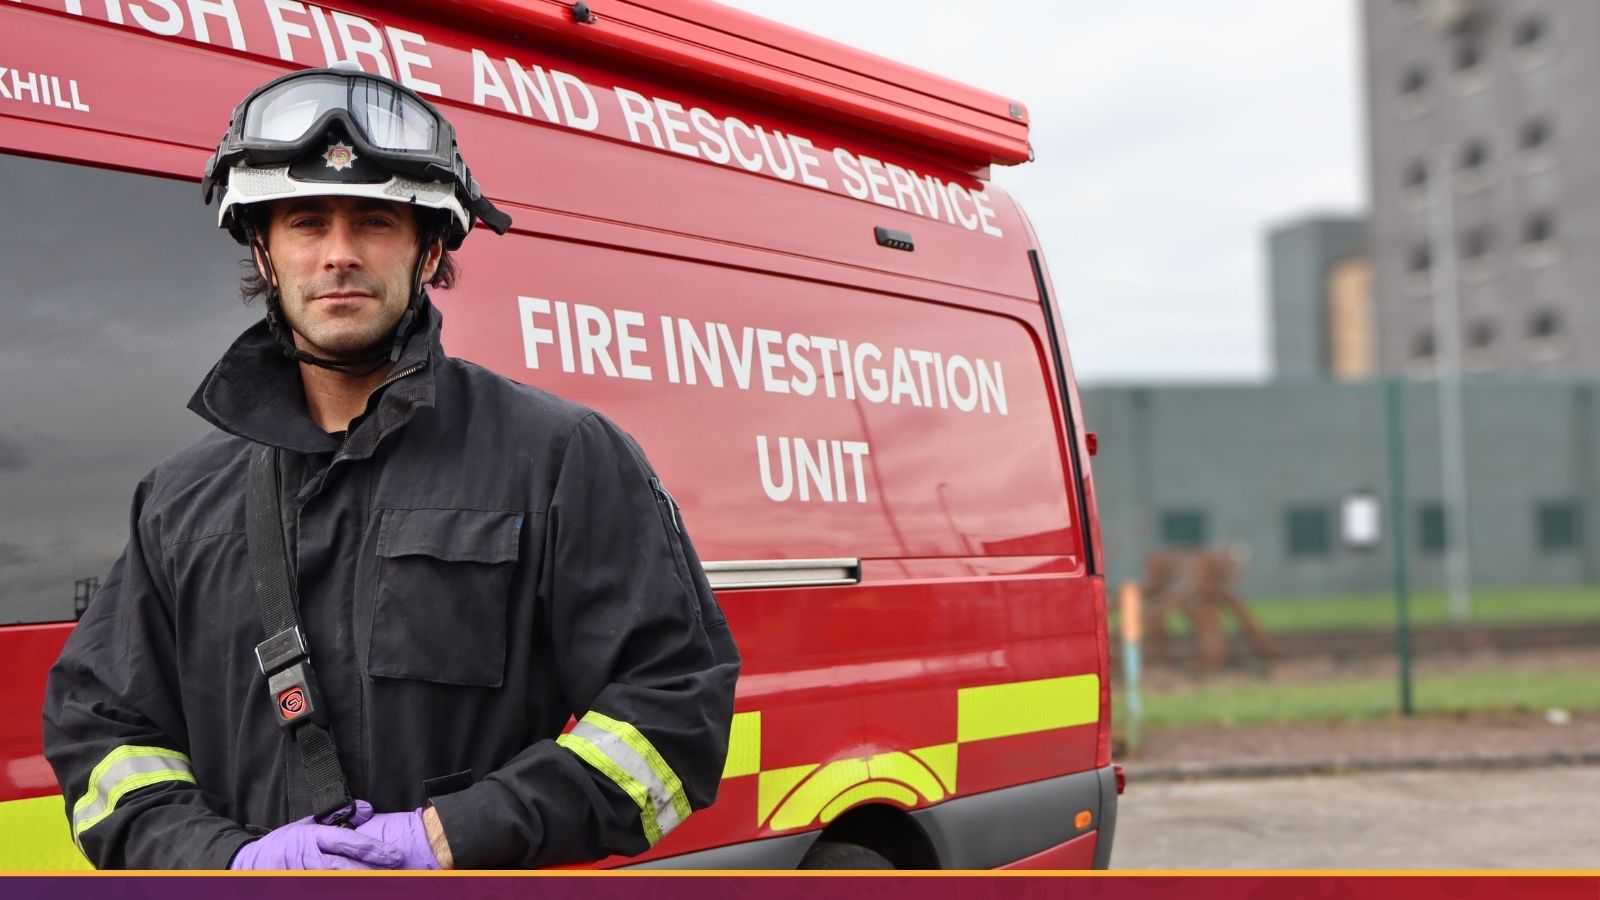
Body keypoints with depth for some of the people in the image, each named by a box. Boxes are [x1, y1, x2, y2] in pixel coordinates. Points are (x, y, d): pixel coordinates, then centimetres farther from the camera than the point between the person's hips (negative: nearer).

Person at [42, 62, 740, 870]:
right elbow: (96, 726, 11)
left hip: (476, 876, -3)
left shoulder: (567, 459, -3)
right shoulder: (183, 499, 10)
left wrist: (457, 835, -16)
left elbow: (677, 699, -8)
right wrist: (230, 860, -8)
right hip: (240, 860, 3)